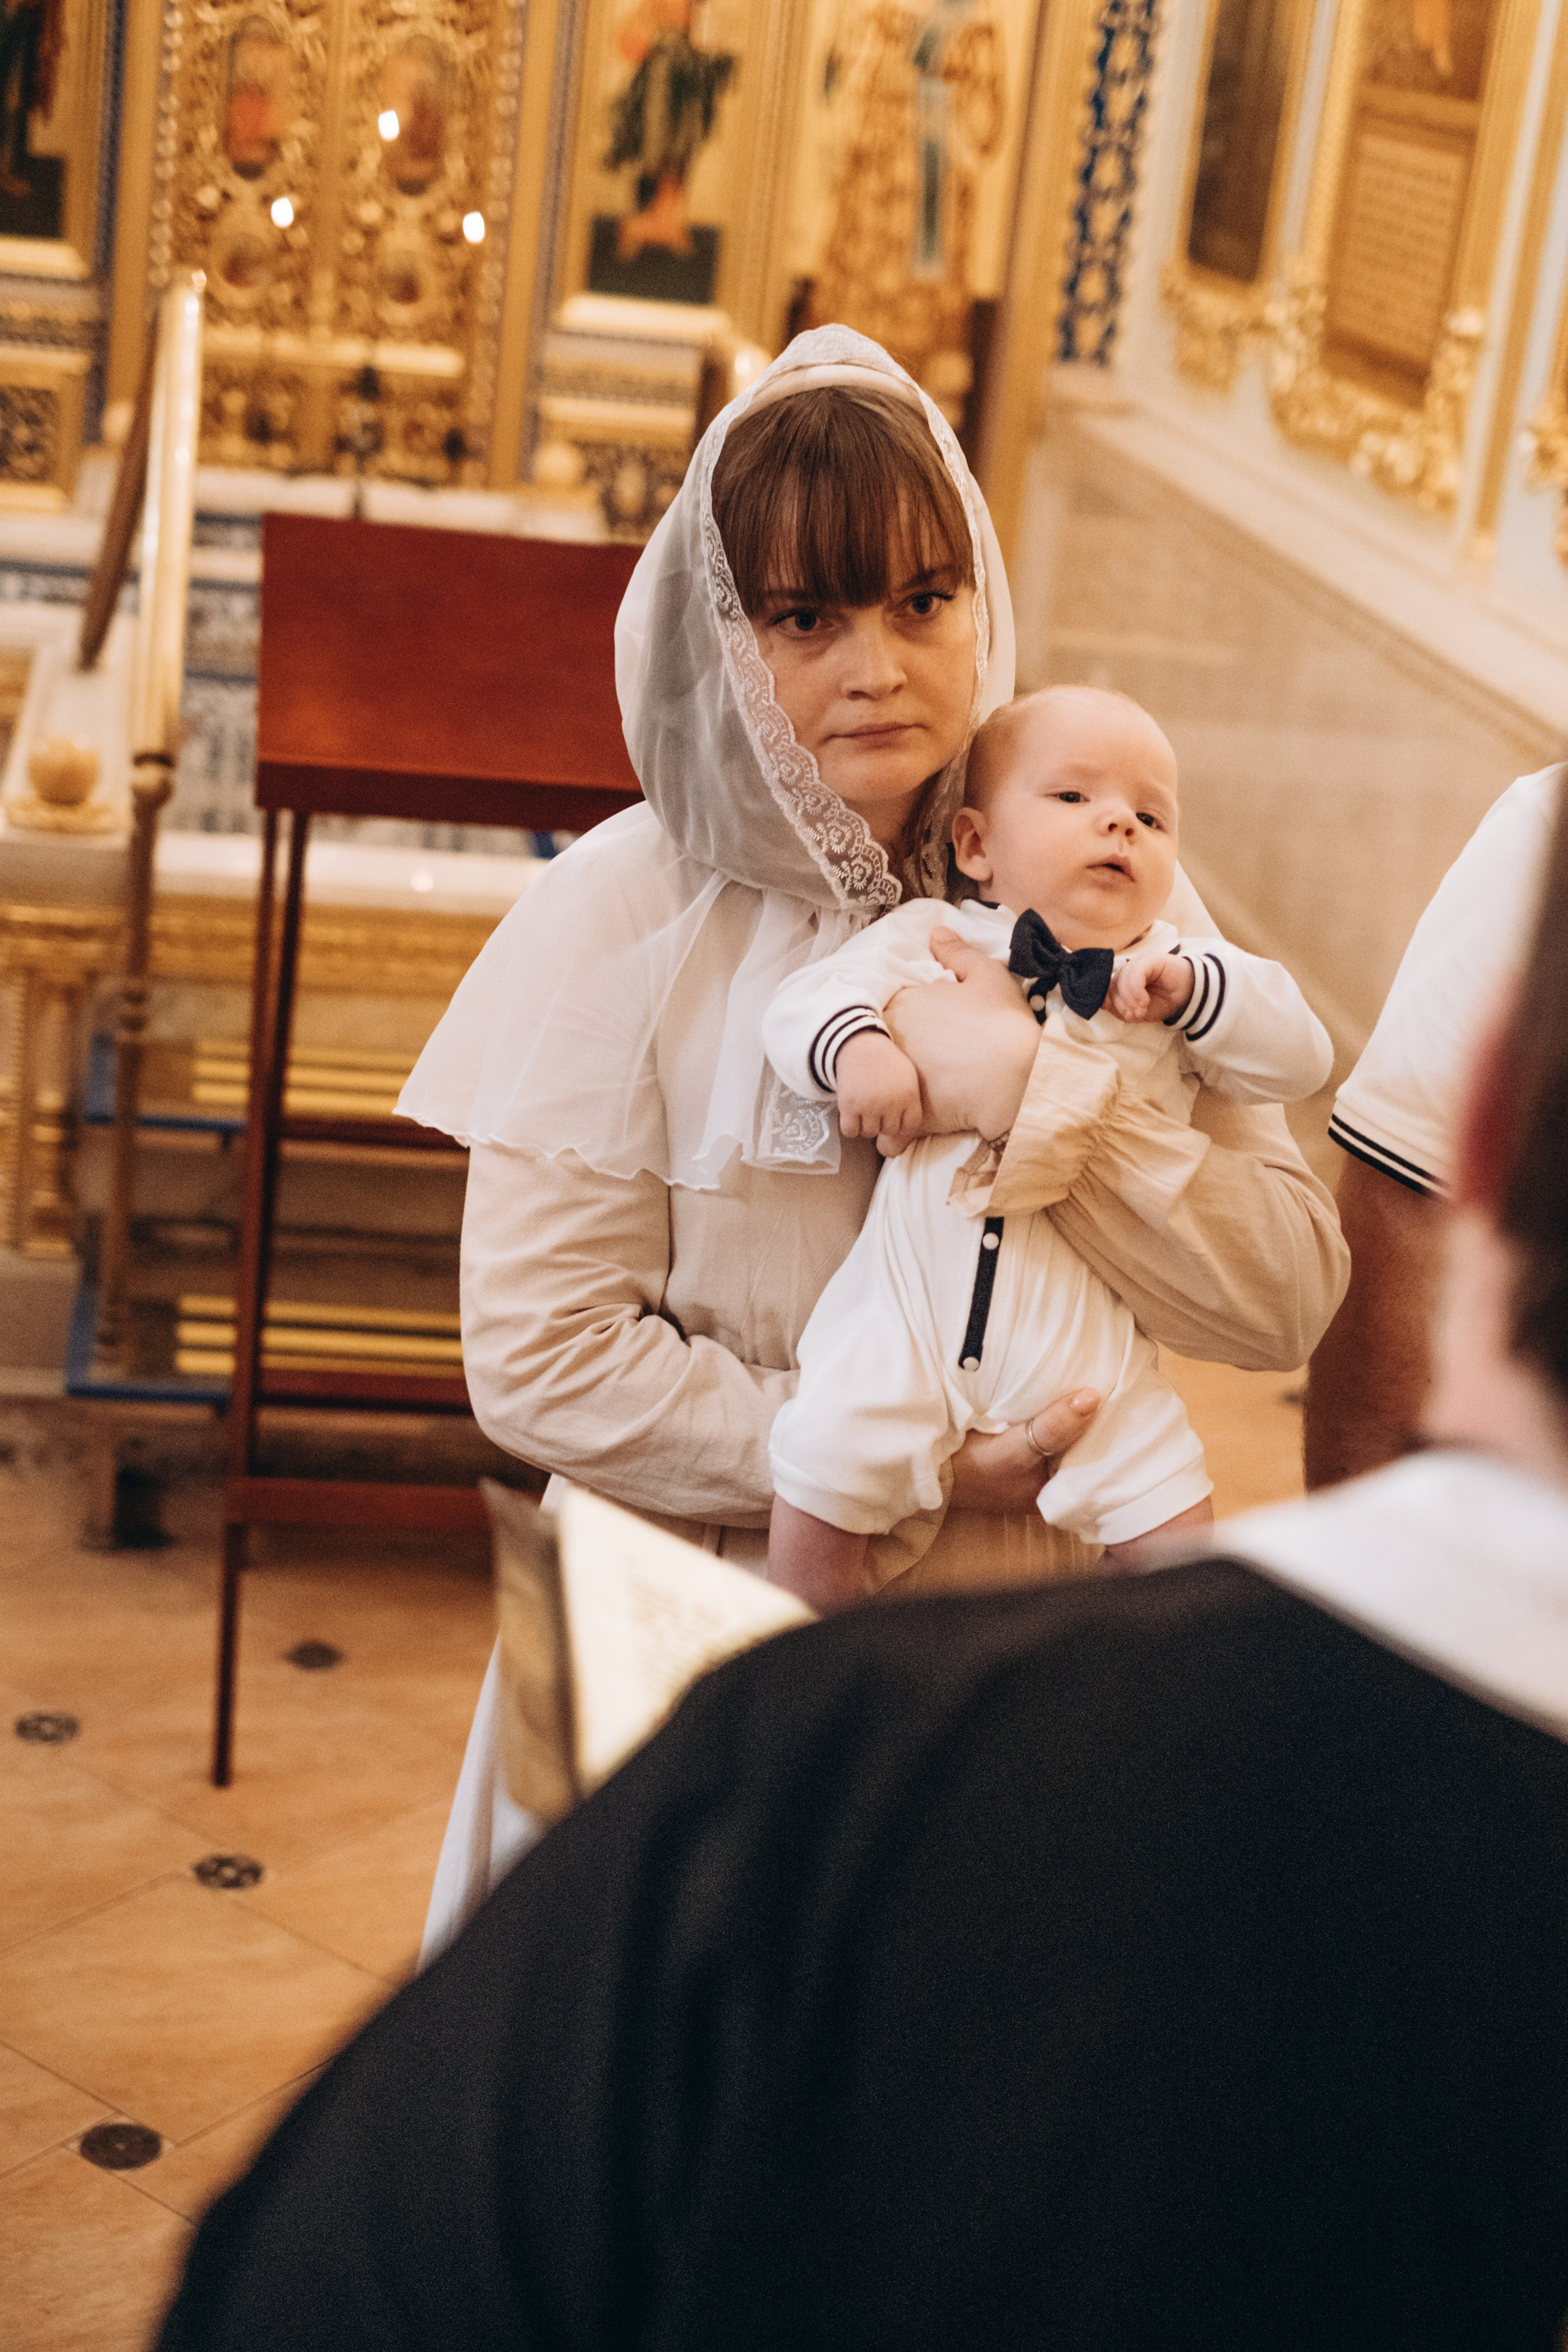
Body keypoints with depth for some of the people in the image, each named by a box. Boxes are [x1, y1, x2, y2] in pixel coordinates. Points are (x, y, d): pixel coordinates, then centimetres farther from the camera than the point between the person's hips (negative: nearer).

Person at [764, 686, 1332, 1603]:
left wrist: (1193, 986, -11)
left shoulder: (1178, 974, 11)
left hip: (1085, 1331, 1)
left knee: (1175, 1528, -4)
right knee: (817, 1497, -5)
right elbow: (804, 1003, 1)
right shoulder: (929, 937, 8)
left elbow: (1300, 1055, 4)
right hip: (912, 1297, -1)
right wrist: (855, 1047, -21)